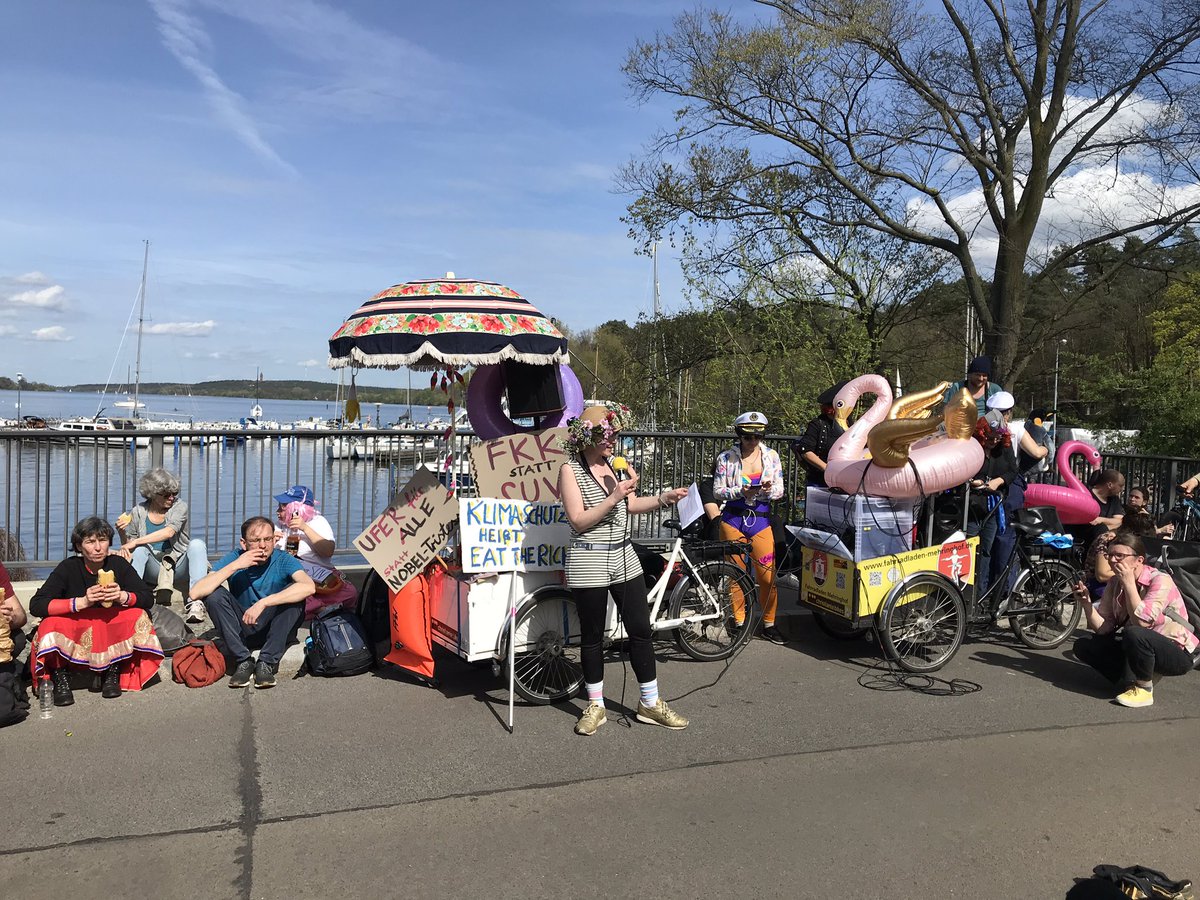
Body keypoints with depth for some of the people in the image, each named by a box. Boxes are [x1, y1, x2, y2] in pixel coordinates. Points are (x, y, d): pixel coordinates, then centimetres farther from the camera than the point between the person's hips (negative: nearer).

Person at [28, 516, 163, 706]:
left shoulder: (118, 564, -6)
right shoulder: (68, 568, -13)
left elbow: (148, 598, -8)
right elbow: (36, 605, -22)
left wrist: (122, 597, -29)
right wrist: (82, 602, -33)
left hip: (112, 637, 2)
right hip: (70, 641, -2)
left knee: (137, 615, -22)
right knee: (52, 622, -30)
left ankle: (113, 673, -8)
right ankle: (60, 678, -11)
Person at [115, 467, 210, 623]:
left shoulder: (179, 507, -3)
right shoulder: (138, 513, 3)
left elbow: (169, 532, -22)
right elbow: (127, 548, 8)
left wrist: (135, 542, -28)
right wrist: (122, 533, -13)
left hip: (179, 566, -1)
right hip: (154, 570, 1)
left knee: (197, 543, -30)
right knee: (139, 550, -27)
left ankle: (195, 601, -41)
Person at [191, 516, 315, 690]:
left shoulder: (283, 560, -13)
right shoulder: (233, 559, -9)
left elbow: (309, 587, -35)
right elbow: (195, 592, -22)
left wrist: (263, 602, -38)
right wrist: (234, 566, -28)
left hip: (276, 630, -1)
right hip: (242, 629, 2)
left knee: (294, 593, -27)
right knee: (214, 594, -20)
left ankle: (266, 663, -22)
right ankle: (244, 661, -17)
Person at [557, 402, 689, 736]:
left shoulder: (615, 465, 6)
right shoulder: (571, 470, -10)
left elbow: (631, 505, 17)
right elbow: (578, 521, -16)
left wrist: (664, 498, 3)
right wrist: (613, 497, -22)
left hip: (624, 558, 5)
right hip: (589, 563, -5)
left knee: (641, 630, 7)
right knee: (592, 636, 8)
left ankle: (650, 703, 21)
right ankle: (595, 706, 24)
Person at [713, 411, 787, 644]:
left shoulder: (771, 456, 5)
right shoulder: (726, 458, -1)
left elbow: (780, 491, 5)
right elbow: (717, 491, -2)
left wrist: (770, 489, -17)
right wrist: (741, 492, -18)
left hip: (761, 520, 1)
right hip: (734, 519, -1)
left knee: (767, 574, -2)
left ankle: (769, 624, 14)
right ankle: (739, 622, 20)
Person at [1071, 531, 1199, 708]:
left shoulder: (1160, 580, -19)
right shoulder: (1114, 583, 0)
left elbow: (1142, 622, -34)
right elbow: (1103, 628, -5)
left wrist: (1129, 583, -30)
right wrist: (1086, 604, -22)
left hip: (1177, 654, -7)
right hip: (1137, 648, 7)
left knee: (1133, 634, -36)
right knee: (1083, 646, -7)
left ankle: (1144, 689, -13)